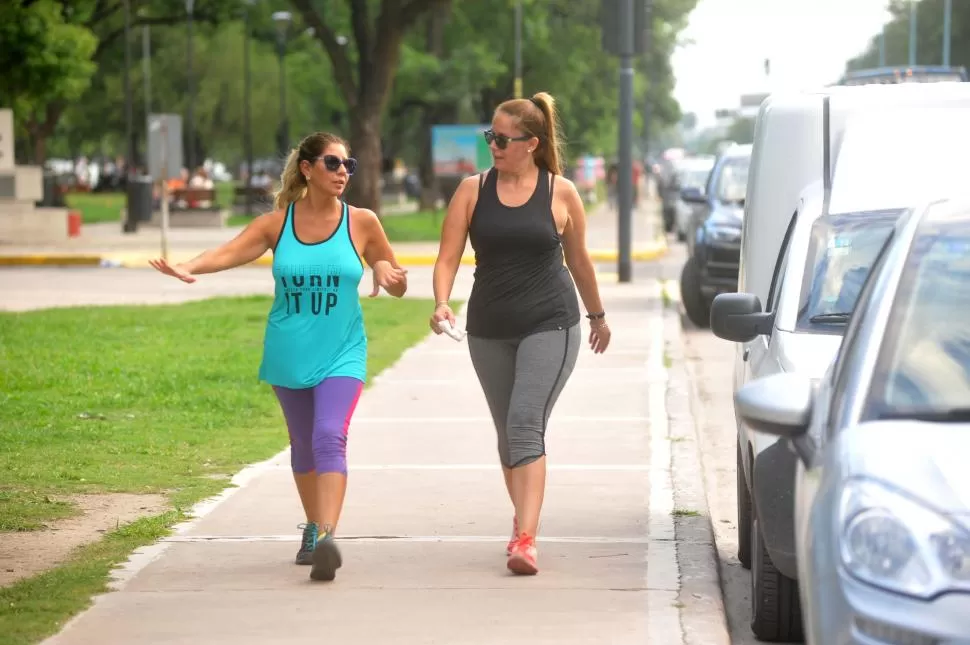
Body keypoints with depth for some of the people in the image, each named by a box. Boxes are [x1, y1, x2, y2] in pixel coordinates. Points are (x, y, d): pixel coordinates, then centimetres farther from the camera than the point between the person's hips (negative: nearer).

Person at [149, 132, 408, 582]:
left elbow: (397, 283, 6)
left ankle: (327, 537, -30)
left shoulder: (361, 223, -3)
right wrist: (189, 267, -38)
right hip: (288, 356, 2)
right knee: (303, 445, 15)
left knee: (330, 437, -22)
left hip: (341, 355, -2)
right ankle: (313, 530, 34)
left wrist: (389, 276, -18)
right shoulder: (277, 224, -2)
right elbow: (229, 252, -18)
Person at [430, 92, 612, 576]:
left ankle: (525, 538, -24)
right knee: (508, 432, 14)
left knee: (525, 424, -18)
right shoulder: (473, 190, 1)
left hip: (550, 325, -4)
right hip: (489, 330, 4)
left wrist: (597, 315, 21)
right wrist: (441, 303, -21)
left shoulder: (560, 193, -2)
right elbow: (448, 256, -3)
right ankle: (525, 519, 33)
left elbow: (578, 259, 11)